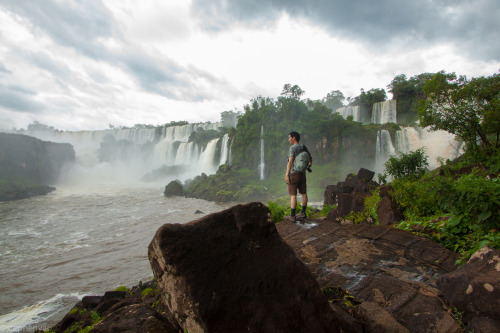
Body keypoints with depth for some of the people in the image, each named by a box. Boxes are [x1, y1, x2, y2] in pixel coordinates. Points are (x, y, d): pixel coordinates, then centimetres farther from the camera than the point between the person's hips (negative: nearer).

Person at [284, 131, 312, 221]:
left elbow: (290, 161, -23)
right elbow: (310, 157, 24)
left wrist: (286, 174, -21)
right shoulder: (304, 147, 8)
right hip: (302, 173, 8)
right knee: (303, 193, 13)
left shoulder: (293, 148, -13)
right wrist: (310, 164, 44)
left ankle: (292, 216, -2)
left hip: (293, 174, -7)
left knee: (293, 195, -5)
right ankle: (303, 213, 23)